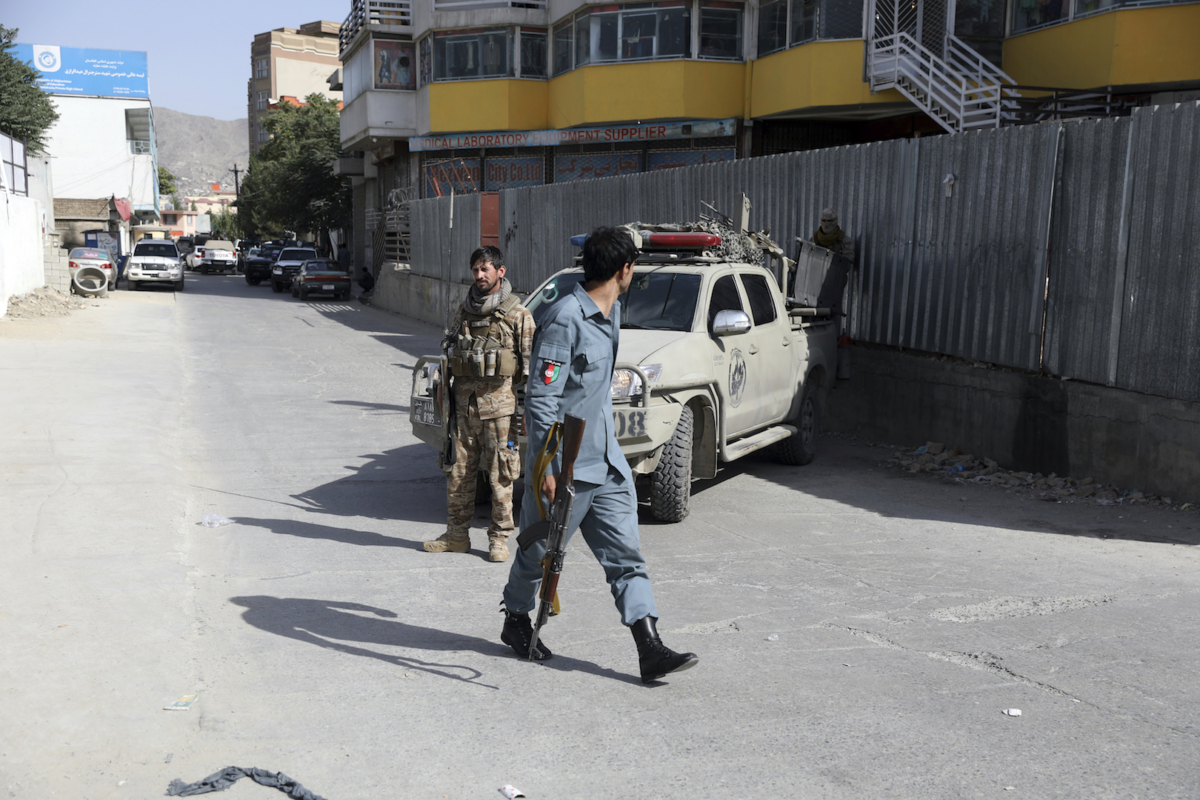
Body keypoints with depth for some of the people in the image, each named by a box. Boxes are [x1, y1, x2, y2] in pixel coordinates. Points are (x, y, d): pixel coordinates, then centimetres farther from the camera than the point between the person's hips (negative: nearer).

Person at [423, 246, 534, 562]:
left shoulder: (517, 314, -2)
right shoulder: (464, 310, 14)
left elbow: (530, 361, -3)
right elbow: (449, 354, 20)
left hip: (498, 405, -5)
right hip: (463, 403, 5)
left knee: (501, 476, 0)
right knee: (457, 472, 8)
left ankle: (499, 539, 10)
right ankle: (456, 535, 19)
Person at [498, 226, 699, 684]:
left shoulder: (611, 311, 10)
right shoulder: (566, 319, -18)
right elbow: (540, 398, -20)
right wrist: (544, 467, -22)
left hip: (605, 461, 8)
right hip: (565, 466, -8)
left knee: (626, 556, 2)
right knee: (540, 554, 11)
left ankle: (650, 651, 1)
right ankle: (516, 621, 35)